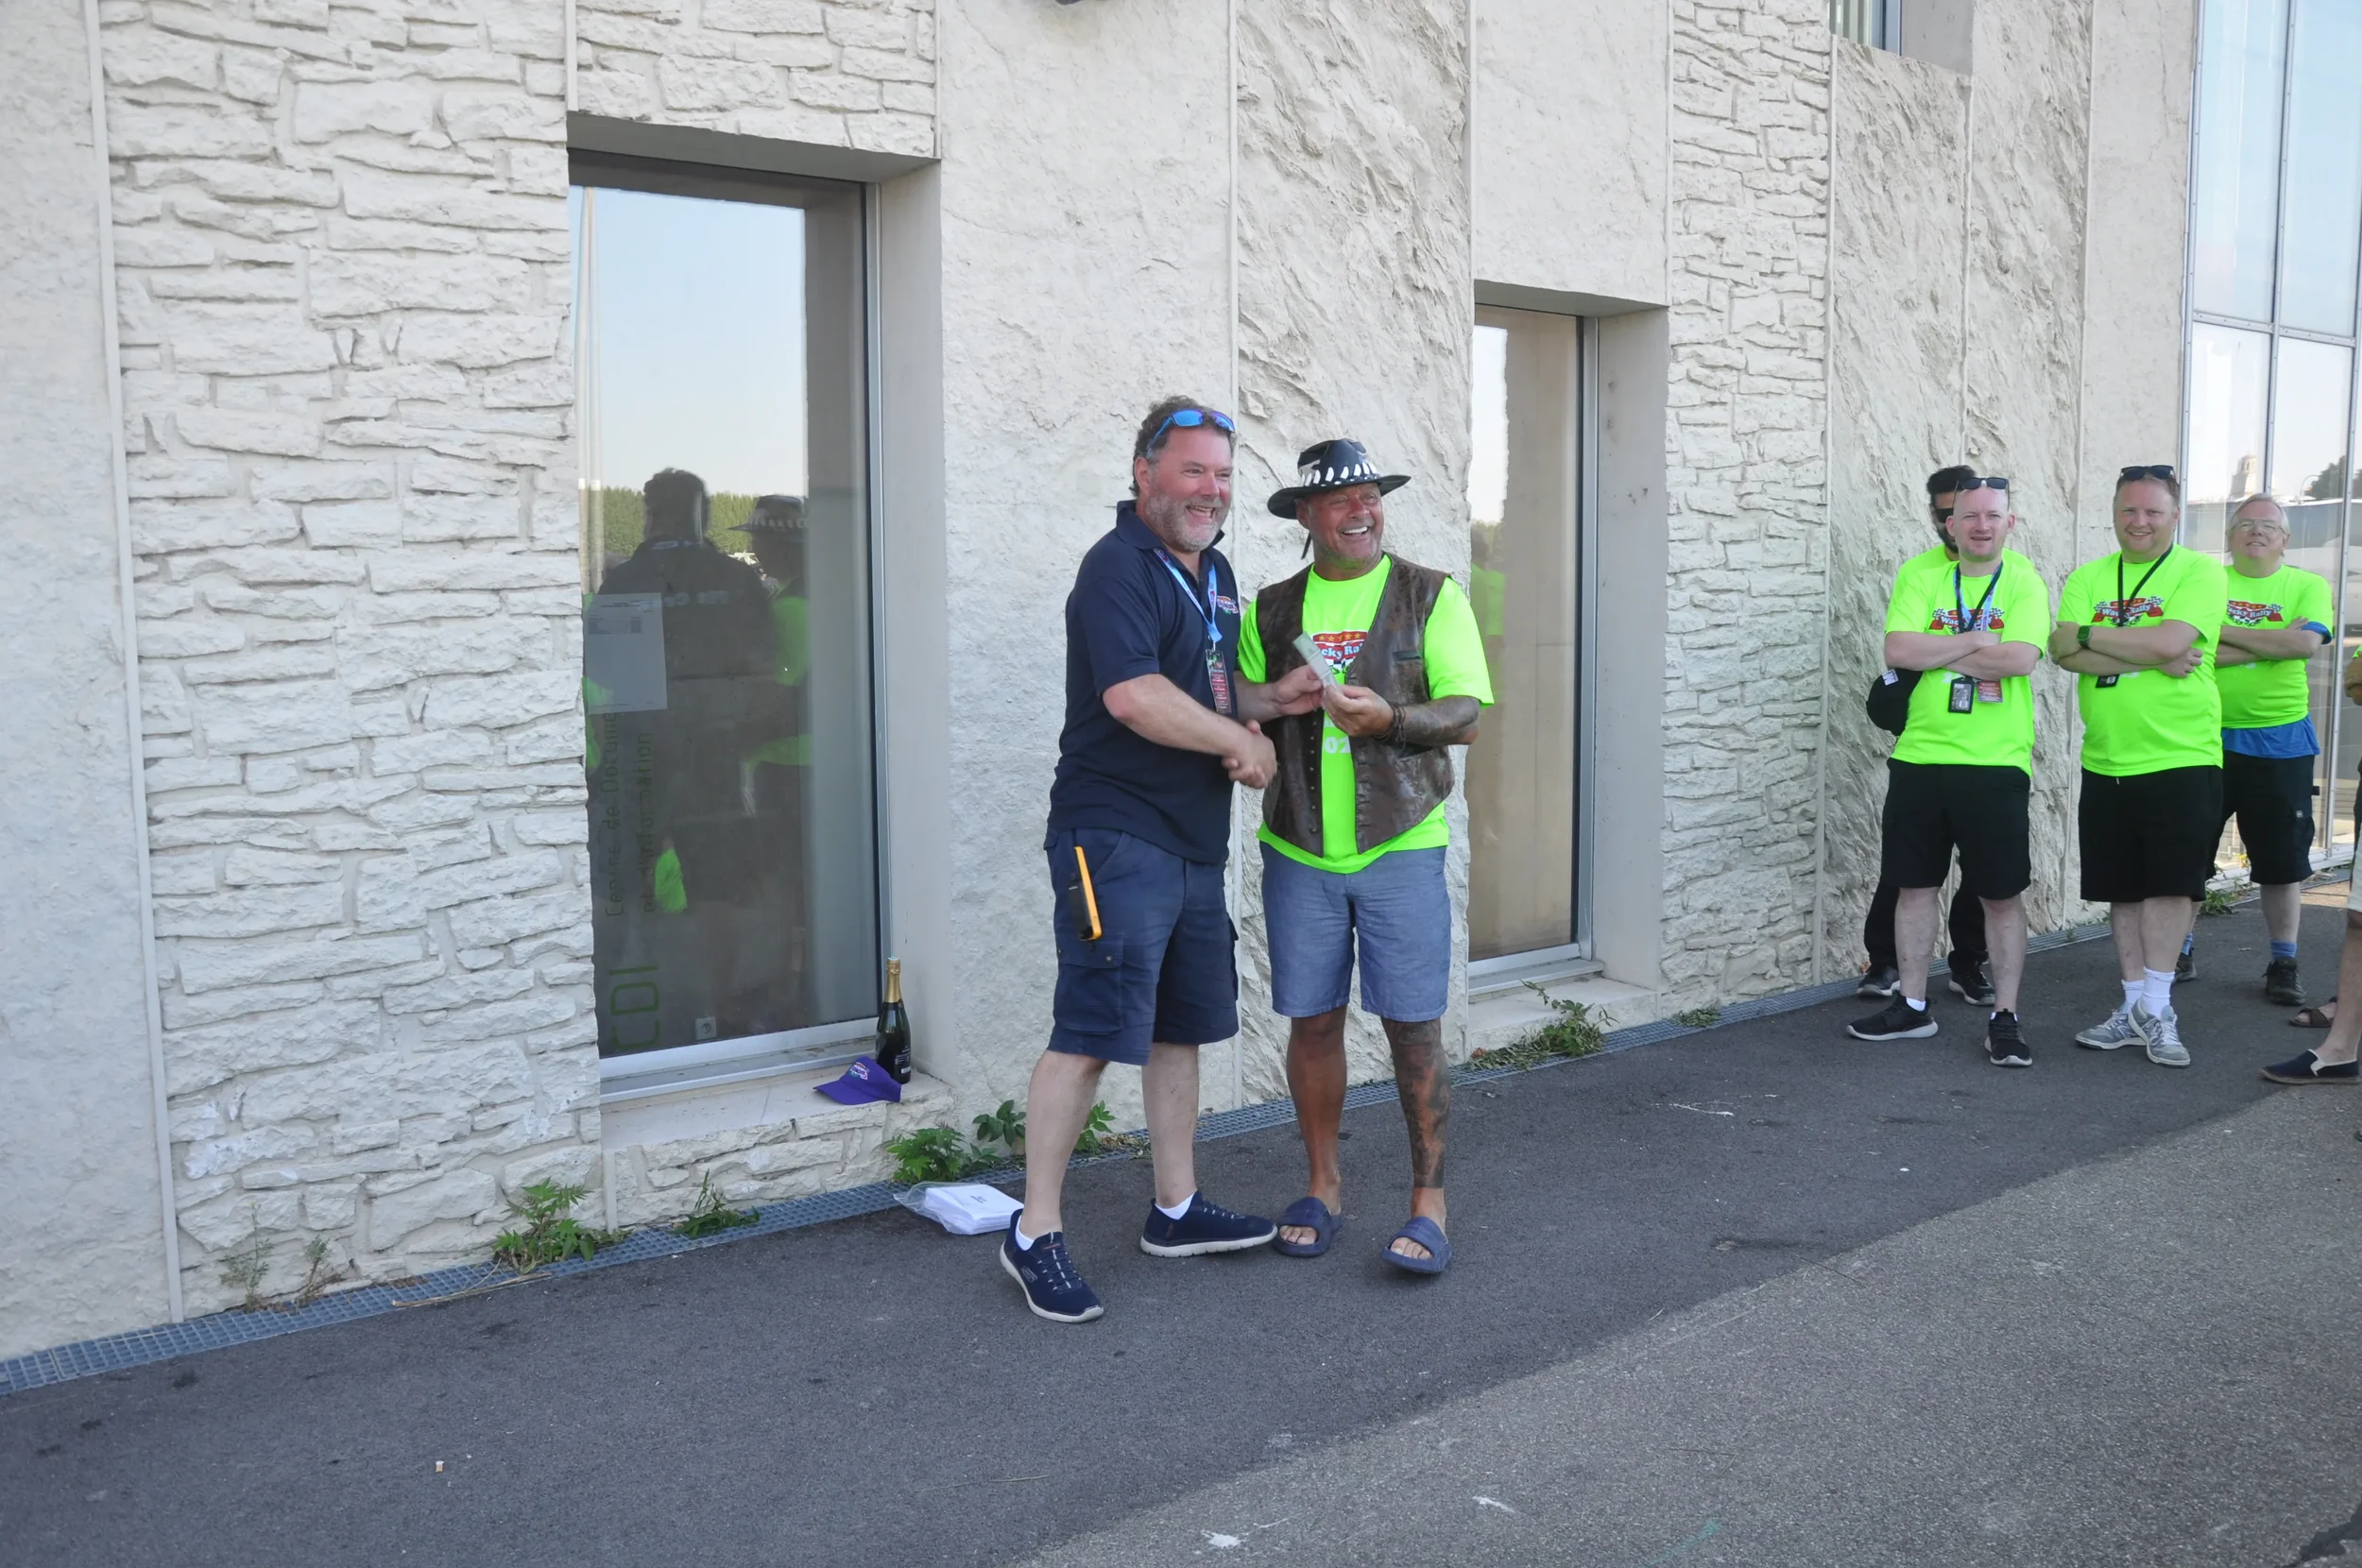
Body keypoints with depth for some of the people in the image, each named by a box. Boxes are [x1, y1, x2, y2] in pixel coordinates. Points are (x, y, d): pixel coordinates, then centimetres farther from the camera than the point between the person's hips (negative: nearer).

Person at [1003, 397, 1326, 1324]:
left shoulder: (1213, 572, 17)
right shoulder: (1118, 567, -12)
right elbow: (1134, 696, -25)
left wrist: (1271, 699, 6)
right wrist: (1240, 741, -13)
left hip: (1194, 840, 10)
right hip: (1115, 837, -10)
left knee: (1179, 1028, 16)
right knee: (1089, 1036, -8)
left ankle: (1176, 1212, 28)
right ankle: (1035, 1233, 3)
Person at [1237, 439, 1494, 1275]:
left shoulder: (1431, 596, 2)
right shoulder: (1271, 609, 11)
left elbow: (1465, 715, -4)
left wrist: (1389, 716, -22)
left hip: (1400, 846, -2)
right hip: (1299, 850, 3)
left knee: (1413, 1025, -1)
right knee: (1312, 1020, 8)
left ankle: (1428, 1200, 11)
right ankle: (1323, 1186, 23)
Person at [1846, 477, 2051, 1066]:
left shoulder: (2024, 582, 0)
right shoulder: (1920, 577, 5)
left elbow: (2019, 659, -17)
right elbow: (1898, 651, -9)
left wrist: (1936, 652, -11)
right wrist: (1976, 641, -12)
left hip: (1995, 764, -2)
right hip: (1919, 758, 3)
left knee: (2002, 896, 4)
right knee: (1914, 884, 11)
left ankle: (2005, 1017, 15)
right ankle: (1912, 1006, 24)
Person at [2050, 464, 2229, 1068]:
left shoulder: (2200, 572, -3)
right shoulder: (2087, 579, 8)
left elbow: (2171, 639, -19)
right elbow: (2065, 651, -7)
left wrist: (2089, 634, -9)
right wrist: (2152, 658, -16)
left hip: (2182, 759, -4)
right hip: (2106, 764, 4)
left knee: (2172, 884, -4)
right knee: (2123, 889, 10)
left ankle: (2155, 1008, 5)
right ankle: (2134, 1007, 19)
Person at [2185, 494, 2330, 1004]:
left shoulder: (2307, 586, 2)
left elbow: (2307, 642, -17)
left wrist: (2224, 631, -16)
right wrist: (2272, 645, -19)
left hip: (2279, 742, 0)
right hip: (2207, 736, 1)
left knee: (2283, 859, 6)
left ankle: (2284, 964, 18)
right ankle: (2180, 952, 21)